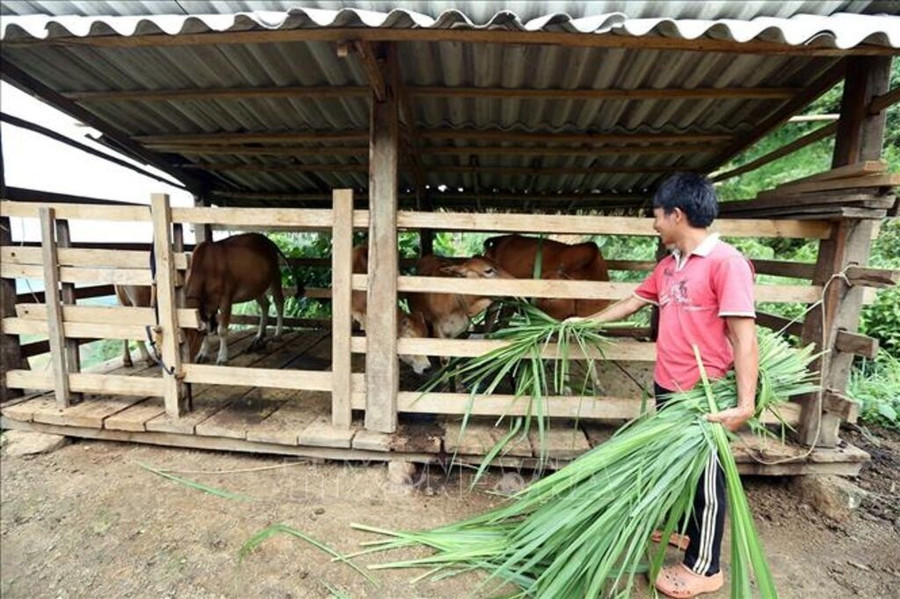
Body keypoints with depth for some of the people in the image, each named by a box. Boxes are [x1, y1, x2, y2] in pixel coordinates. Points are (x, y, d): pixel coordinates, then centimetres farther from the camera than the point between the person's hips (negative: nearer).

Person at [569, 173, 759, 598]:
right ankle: (683, 528, 47)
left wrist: (745, 403, -26)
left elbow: (744, 337, -21)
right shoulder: (669, 265, 7)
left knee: (704, 478, 10)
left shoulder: (726, 262, -18)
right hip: (667, 387, 8)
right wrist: (586, 322, 26)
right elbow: (632, 303, 19)